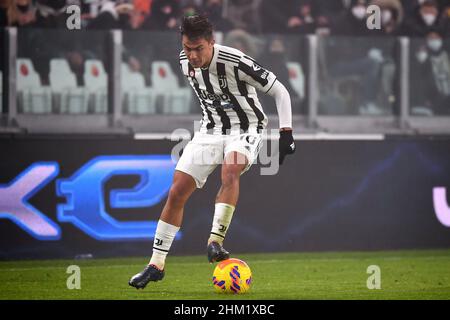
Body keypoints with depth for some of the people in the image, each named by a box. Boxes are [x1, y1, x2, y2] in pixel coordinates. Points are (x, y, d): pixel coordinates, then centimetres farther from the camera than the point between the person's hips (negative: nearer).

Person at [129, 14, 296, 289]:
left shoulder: (235, 62, -25)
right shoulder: (185, 62, -6)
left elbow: (280, 91, -17)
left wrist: (286, 133, -20)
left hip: (245, 129, -5)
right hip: (211, 130, 5)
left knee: (230, 170, -38)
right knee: (177, 192, -3)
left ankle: (215, 241, -37)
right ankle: (157, 265, 6)